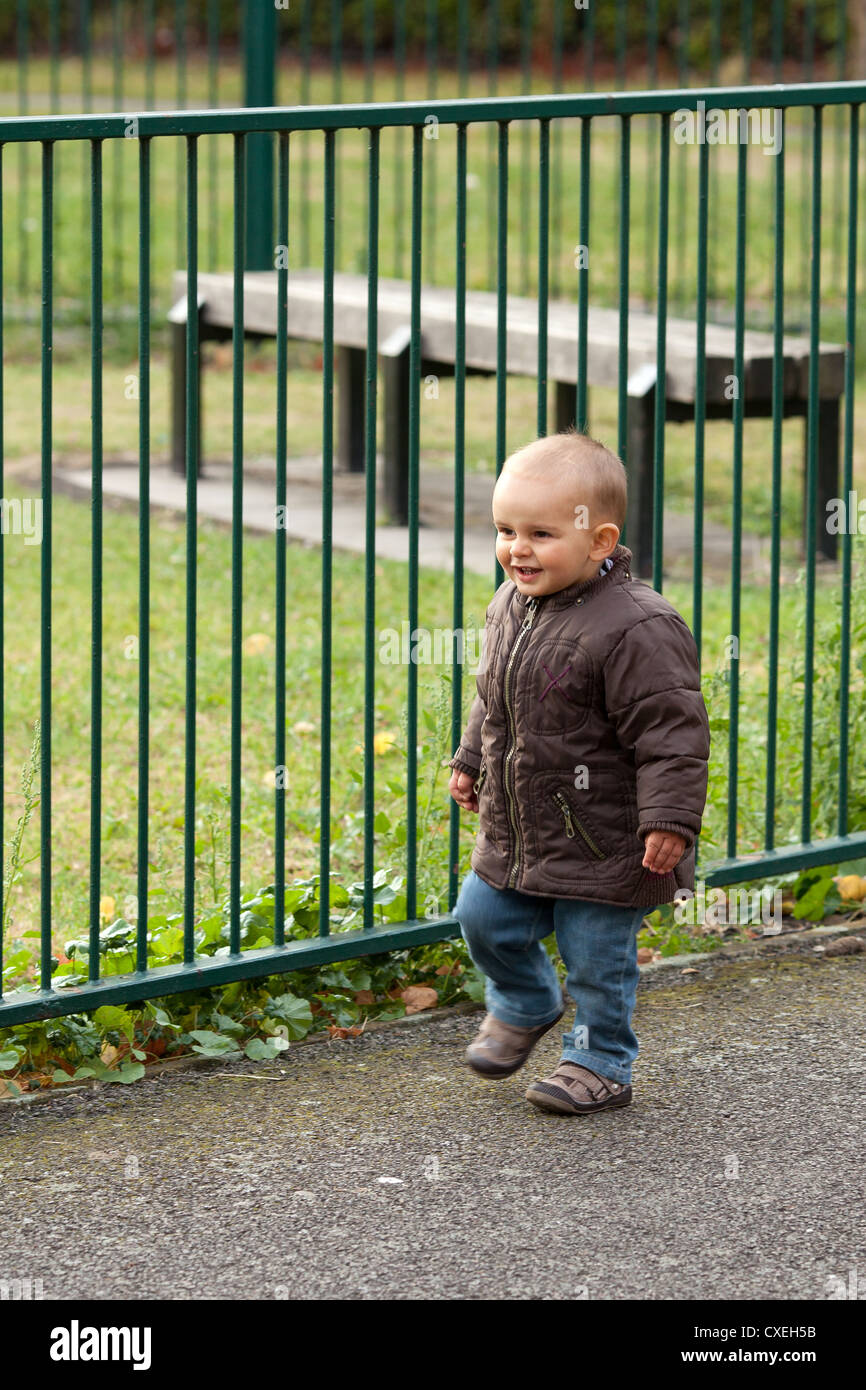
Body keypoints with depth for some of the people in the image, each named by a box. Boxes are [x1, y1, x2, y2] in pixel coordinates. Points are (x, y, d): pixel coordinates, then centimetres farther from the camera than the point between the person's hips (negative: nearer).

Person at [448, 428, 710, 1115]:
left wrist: (670, 818, -25)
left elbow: (671, 730, -22)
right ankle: (525, 1005, 41)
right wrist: (472, 761, 26)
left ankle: (601, 1064, 22)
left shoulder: (634, 628, -24)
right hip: (516, 830, 7)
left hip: (603, 845, -7)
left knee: (596, 955, 3)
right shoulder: (512, 606, 2)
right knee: (484, 918, 14)